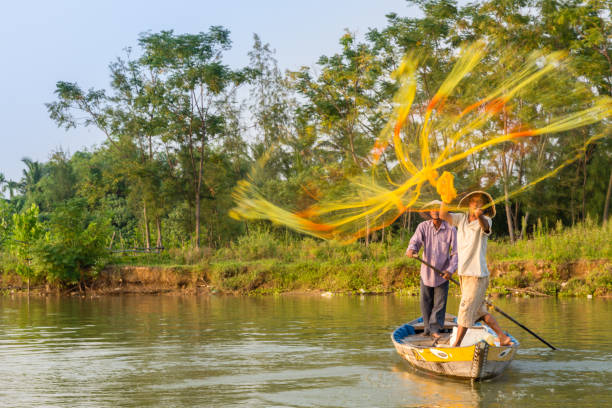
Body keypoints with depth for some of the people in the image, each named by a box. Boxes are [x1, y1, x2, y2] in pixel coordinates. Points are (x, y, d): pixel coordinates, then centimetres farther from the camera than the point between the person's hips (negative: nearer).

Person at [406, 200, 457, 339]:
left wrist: (450, 270, -23)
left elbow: (455, 253, -10)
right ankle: (427, 327, 23)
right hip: (426, 272, 2)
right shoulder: (423, 227, -6)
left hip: (442, 274, -2)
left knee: (440, 303, -1)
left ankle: (435, 329, 6)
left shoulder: (451, 230, -11)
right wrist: (411, 249, -42)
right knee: (426, 302, 10)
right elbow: (415, 241, -17)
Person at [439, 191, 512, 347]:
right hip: (463, 274, 7)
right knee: (479, 310, 14)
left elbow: (485, 225, -34)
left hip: (477, 275, -7)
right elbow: (443, 215, -6)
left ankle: (456, 344, 2)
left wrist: (479, 215, -57)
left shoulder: (485, 221, -10)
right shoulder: (461, 218, 6)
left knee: (466, 309, -5)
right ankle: (503, 337, 24)